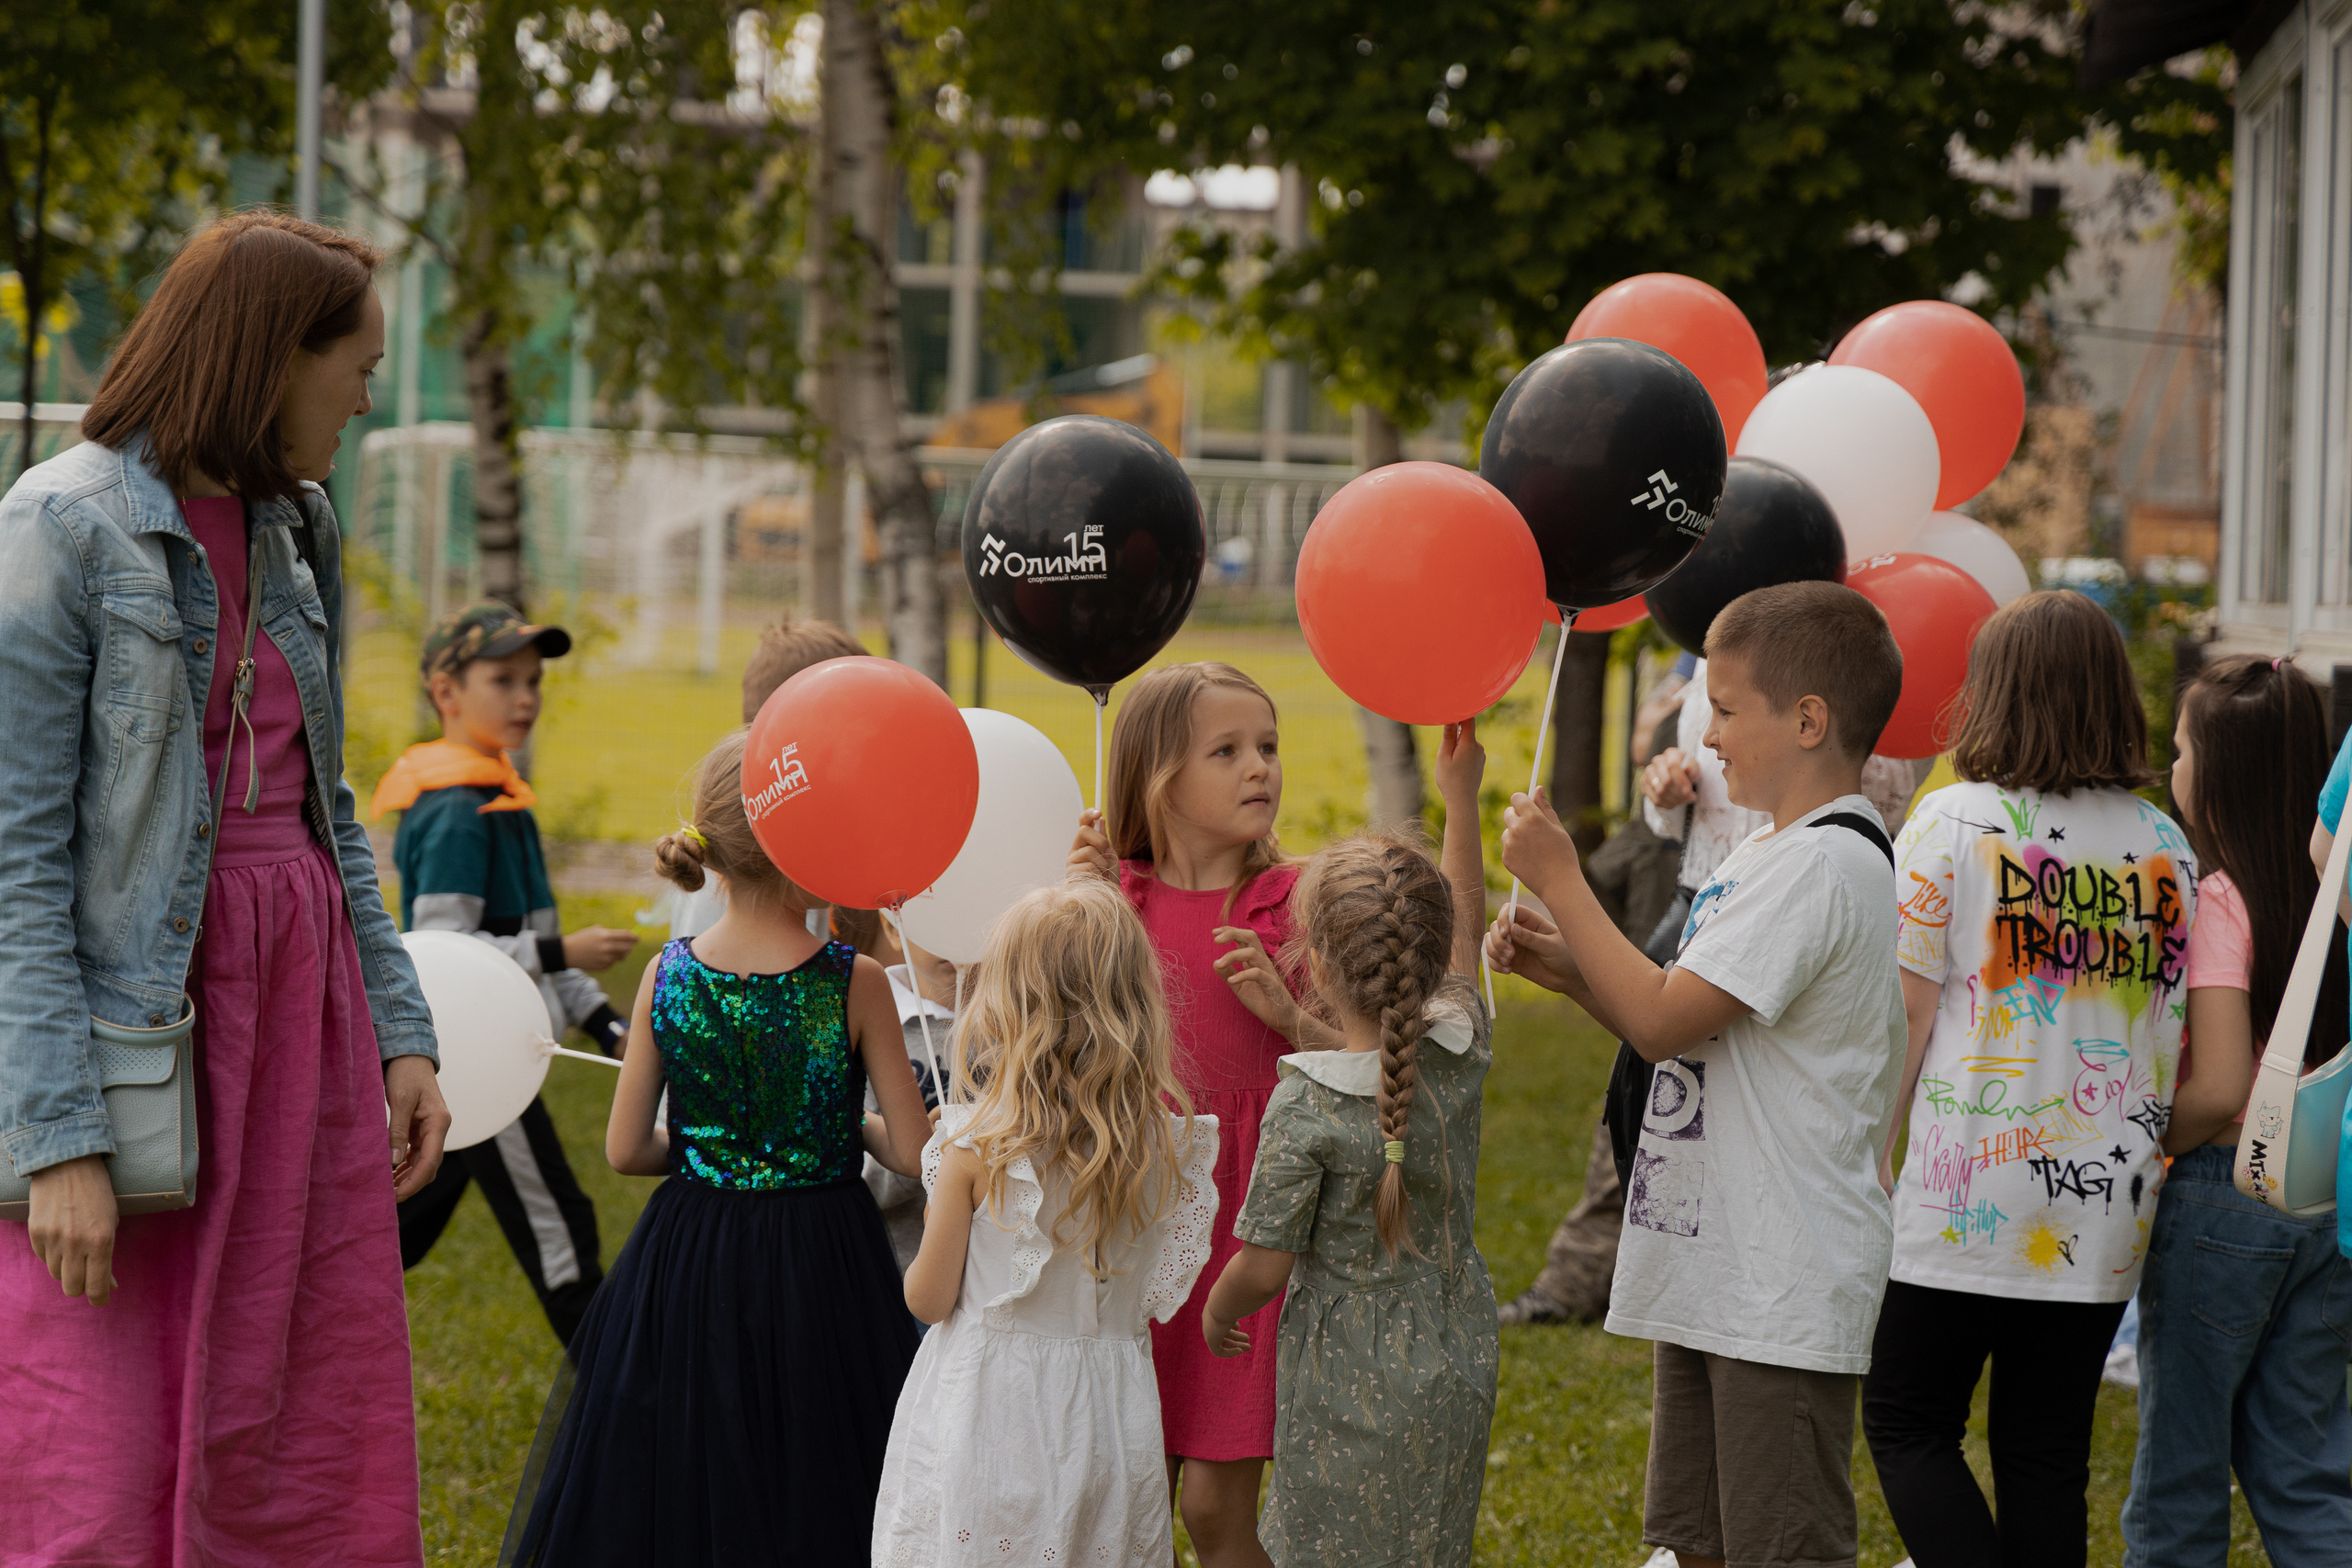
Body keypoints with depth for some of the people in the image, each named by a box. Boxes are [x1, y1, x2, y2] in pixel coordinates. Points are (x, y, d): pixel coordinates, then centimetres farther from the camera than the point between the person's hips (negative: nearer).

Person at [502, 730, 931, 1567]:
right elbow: (914, 1154, -10)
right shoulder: (855, 983, -13)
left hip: (689, 1263, 3)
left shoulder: (668, 974, -6)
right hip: (821, 1269, -2)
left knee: (674, 1497, 15)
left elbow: (625, 1151, -2)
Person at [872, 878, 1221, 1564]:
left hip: (990, 1406, -3)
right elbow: (1158, 1291, 5)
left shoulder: (978, 1146, -15)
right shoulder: (1165, 1141, -6)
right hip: (1110, 1414, 3)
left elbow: (929, 1299, -7)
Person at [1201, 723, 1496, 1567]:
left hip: (1350, 1388, -5)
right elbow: (1462, 930, 13)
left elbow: (1263, 1266, -14)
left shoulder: (1306, 1106, -20)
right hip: (1457, 1374, 5)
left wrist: (1218, 1309, 8)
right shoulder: (1460, 1054, -6)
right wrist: (1460, 796, 18)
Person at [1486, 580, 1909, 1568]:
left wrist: (1559, 879, -11)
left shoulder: (1822, 863, -17)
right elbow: (1692, 1038, 18)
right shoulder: (1769, 854, 16)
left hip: (1780, 1294, -10)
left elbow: (1664, 1023, -20)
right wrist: (1570, 967, 6)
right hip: (1714, 1268, 10)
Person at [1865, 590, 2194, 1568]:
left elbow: (1906, 1012, -7)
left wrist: (1878, 1157, 2)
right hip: (2105, 1211, 4)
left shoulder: (1954, 821, -6)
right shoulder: (2165, 847, 6)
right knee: (2049, 1450, 11)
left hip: (1970, 1191, -4)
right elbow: (2178, 1037, 10)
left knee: (1908, 1423, 6)